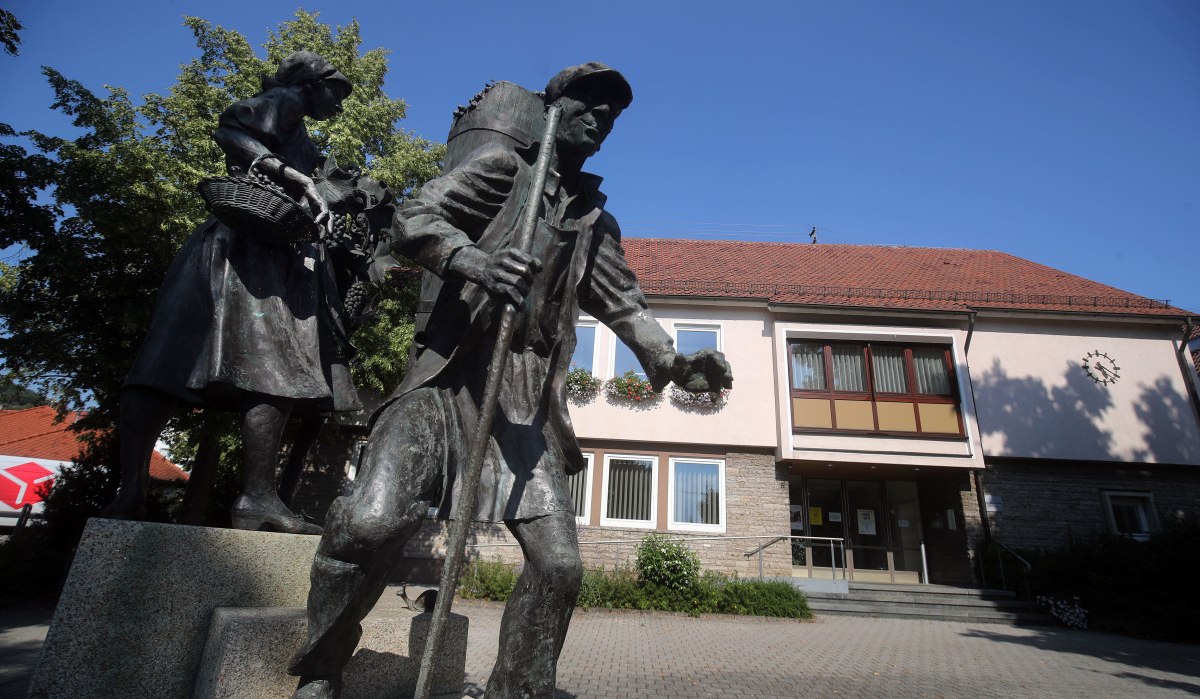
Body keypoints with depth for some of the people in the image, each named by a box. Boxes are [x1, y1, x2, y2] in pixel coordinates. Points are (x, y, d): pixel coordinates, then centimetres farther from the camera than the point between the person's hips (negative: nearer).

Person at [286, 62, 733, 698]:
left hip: (526, 404, 5)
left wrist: (668, 361, 5)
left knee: (559, 563, -3)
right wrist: (472, 259, -24)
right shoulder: (504, 166, 8)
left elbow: (622, 301, 23)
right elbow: (412, 220, -2)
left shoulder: (596, 222, 23)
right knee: (372, 520, -23)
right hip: (449, 380, -4)